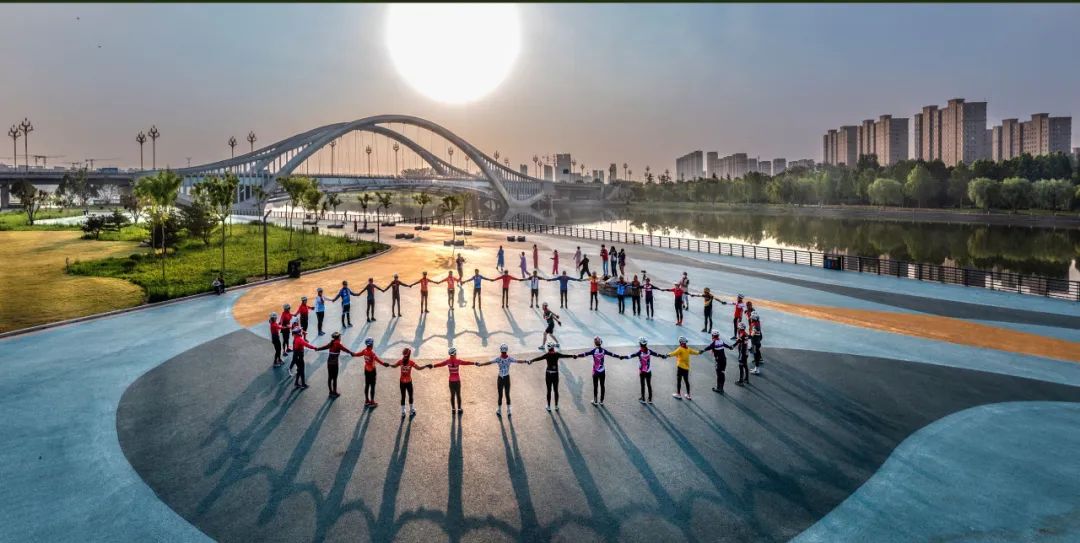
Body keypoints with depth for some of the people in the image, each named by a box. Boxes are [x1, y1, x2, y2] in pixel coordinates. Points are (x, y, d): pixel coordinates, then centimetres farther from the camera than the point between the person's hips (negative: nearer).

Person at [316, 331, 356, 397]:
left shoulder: (331, 343, 11)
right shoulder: (337, 343, -10)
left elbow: (325, 346, 27)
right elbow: (344, 349, -24)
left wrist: (317, 349, 45)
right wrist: (351, 353, -35)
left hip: (329, 361, 7)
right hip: (334, 362, -7)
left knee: (330, 377, 14)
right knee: (334, 378, 0)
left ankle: (331, 392, 24)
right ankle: (334, 393, 5)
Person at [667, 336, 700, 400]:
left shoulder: (680, 349, -12)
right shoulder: (688, 349, 6)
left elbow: (674, 353, -30)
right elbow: (694, 352, 22)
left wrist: (668, 354, -42)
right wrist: (699, 352, 42)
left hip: (680, 367, -6)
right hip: (686, 368, 6)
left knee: (679, 381, 3)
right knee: (686, 381, 14)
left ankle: (678, 394, 7)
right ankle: (688, 395, 20)